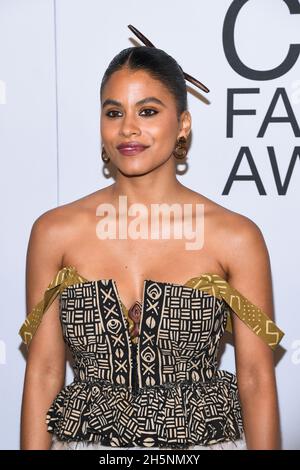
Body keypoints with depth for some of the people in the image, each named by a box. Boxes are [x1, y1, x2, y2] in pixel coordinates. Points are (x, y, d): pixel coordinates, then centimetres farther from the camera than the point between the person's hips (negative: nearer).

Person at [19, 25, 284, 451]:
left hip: (205, 438, 0)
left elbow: (256, 379, -7)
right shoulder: (55, 232, -8)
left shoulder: (236, 238, -12)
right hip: (85, 437, 1)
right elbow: (43, 372, -4)